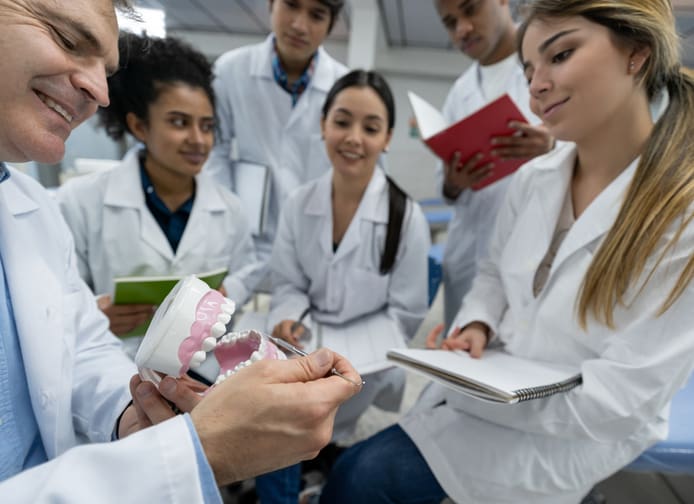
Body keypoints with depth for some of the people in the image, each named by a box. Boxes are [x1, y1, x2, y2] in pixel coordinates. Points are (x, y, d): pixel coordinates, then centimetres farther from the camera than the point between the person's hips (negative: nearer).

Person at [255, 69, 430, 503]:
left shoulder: (406, 217, -13)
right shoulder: (299, 205, -1)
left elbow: (405, 315, -9)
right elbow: (289, 284, 4)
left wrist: (349, 353, -20)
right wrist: (288, 320, -17)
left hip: (368, 362, -4)